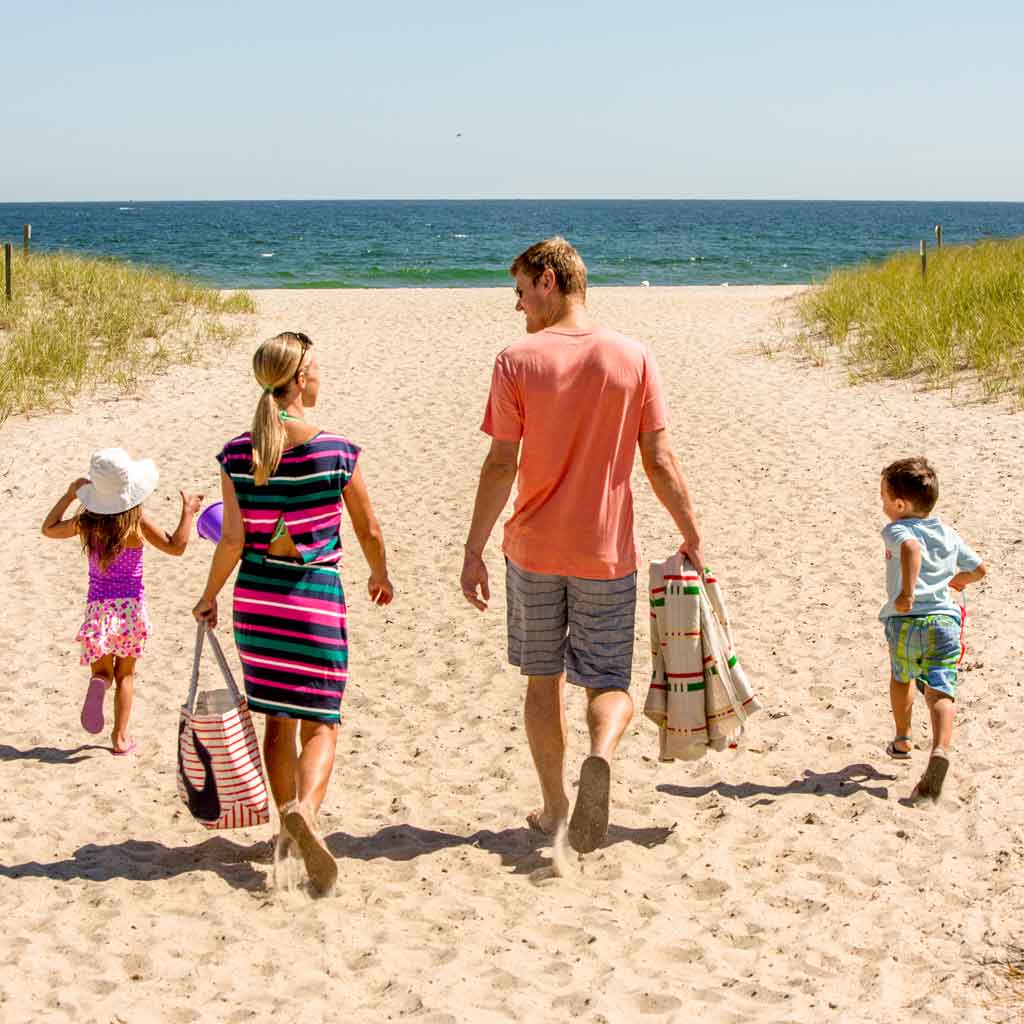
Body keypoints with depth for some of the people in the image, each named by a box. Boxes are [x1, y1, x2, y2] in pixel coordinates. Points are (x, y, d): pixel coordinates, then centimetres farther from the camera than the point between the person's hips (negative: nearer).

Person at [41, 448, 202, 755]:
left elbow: (48, 528, 14)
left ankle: (98, 684, -23)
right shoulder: (137, 522, -12)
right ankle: (121, 737, 14)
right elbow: (176, 546, -8)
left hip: (98, 606, 1)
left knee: (102, 671, 14)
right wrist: (187, 511, 1)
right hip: (131, 605, -1)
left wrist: (69, 494, 19)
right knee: (125, 674, 15)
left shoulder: (85, 523, -4)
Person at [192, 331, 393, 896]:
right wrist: (381, 576, 18)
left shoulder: (237, 455, -6)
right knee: (319, 722, 4)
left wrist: (209, 596, 9)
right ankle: (305, 810, -22)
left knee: (278, 716, 18)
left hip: (256, 599, 3)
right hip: (317, 600, -3)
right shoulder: (336, 451, -11)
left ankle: (288, 825, 27)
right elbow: (368, 530, -1)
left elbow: (232, 540, -6)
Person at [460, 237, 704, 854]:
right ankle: (602, 755, -22)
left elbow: (502, 465, -9)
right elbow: (660, 462, -4)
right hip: (607, 554, 0)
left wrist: (474, 552, -2)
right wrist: (693, 537, 6)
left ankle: (554, 808, 24)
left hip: (534, 550, 0)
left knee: (544, 682, 15)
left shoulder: (517, 361, -7)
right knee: (610, 685, 9)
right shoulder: (634, 358, -4)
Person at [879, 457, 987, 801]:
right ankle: (940, 750, -30)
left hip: (905, 621, -3)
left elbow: (911, 547, -27)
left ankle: (902, 740, 42)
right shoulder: (949, 534, 17)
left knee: (901, 679, 24)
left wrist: (908, 592, -31)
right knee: (940, 691, -5)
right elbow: (979, 569, 25)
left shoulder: (896, 530, -3)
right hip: (945, 621, 3)